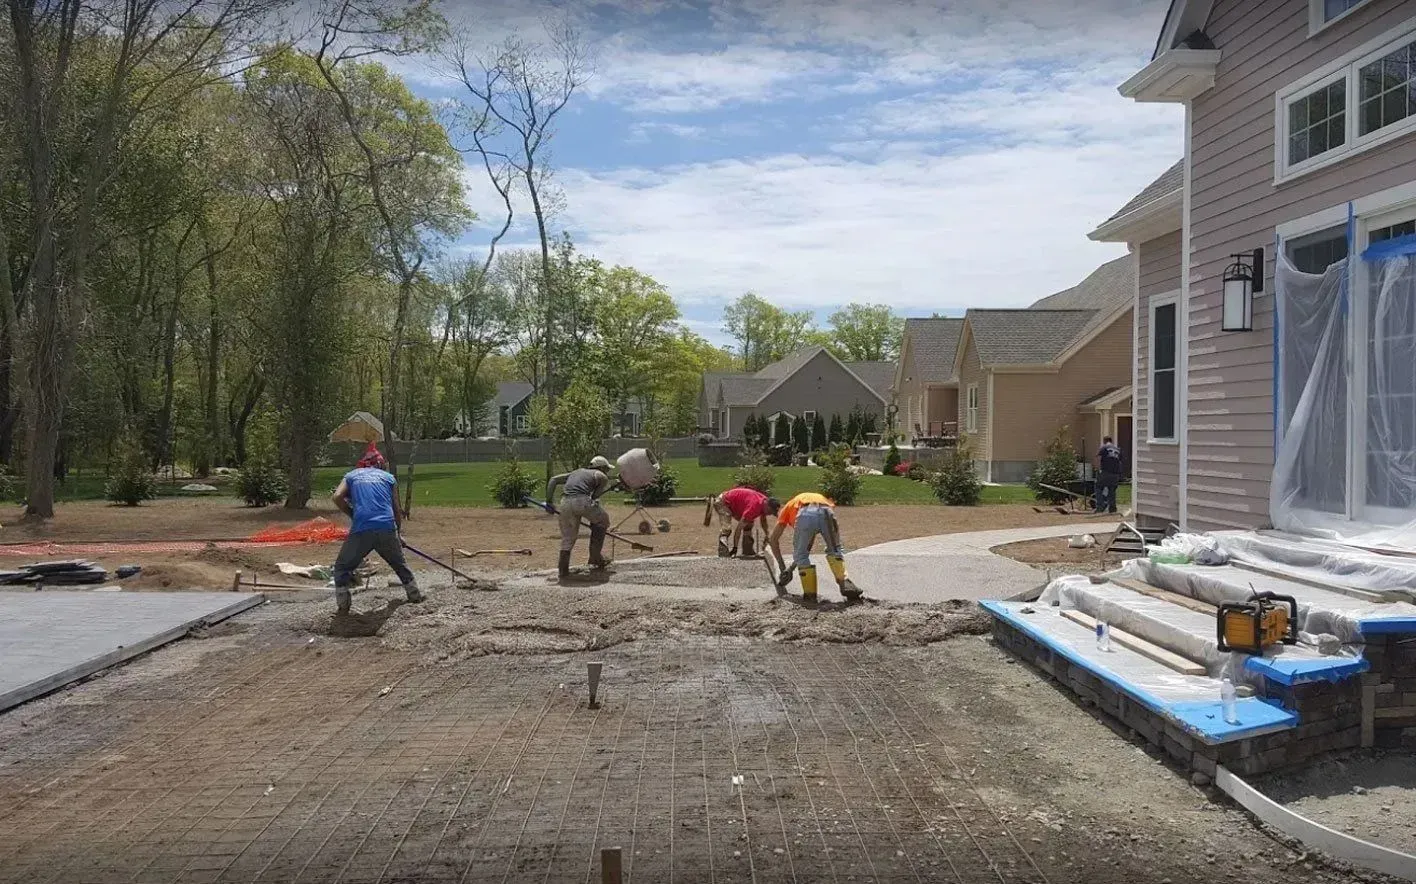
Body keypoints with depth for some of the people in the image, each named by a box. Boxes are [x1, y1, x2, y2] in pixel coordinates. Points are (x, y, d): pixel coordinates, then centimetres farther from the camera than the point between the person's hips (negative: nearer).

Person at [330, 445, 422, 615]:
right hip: (387, 529, 2)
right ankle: (414, 593, 33)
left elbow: (337, 497, 3)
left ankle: (342, 605, 0)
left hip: (361, 530, -2)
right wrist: (400, 533, 32)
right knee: (399, 563, 27)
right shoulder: (388, 477, 22)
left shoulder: (351, 475, 21)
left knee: (342, 566, 13)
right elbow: (396, 509, 20)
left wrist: (353, 515, 16)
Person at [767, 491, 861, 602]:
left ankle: (810, 593, 17)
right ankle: (845, 585, 14)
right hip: (826, 513, 3)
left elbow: (773, 539, 33)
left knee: (801, 555, 20)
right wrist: (792, 566, 55)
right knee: (835, 550, 27)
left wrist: (782, 567, 40)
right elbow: (810, 540, 49)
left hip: (806, 515, -3)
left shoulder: (788, 507, 39)